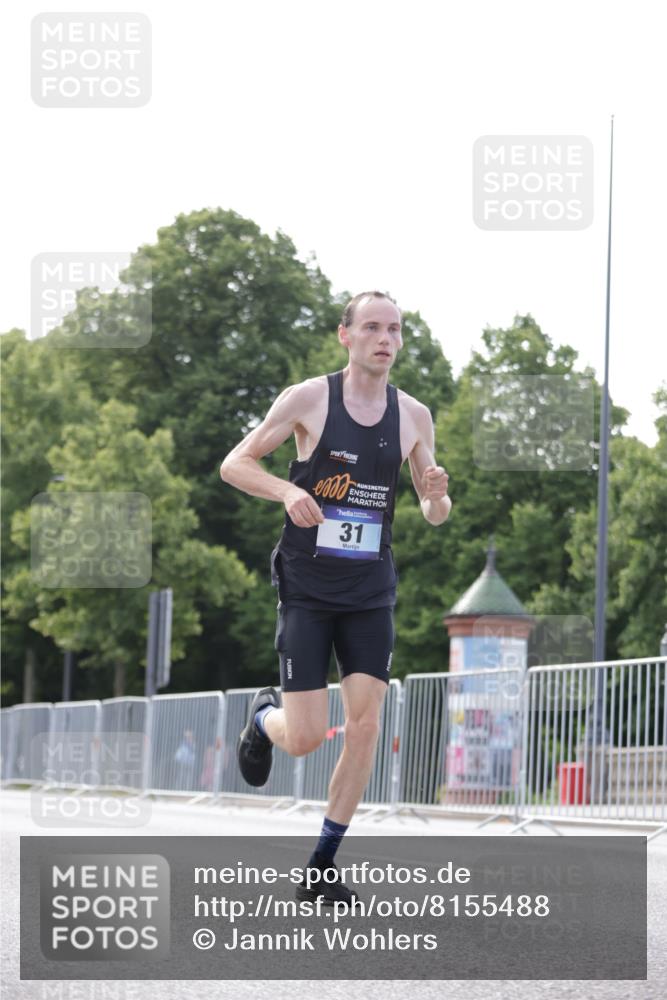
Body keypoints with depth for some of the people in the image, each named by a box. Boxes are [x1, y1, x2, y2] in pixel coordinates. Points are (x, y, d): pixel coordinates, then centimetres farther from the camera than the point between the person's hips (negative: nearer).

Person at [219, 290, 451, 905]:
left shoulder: (414, 416, 3)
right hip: (307, 591, -3)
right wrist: (287, 490, -21)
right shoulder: (308, 399, -7)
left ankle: (321, 870, 5)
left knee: (365, 727, -7)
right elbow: (234, 465, -2)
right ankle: (265, 715, 31)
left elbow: (434, 515, 11)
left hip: (371, 594, 3)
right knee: (305, 738, -8)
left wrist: (437, 497, -14)